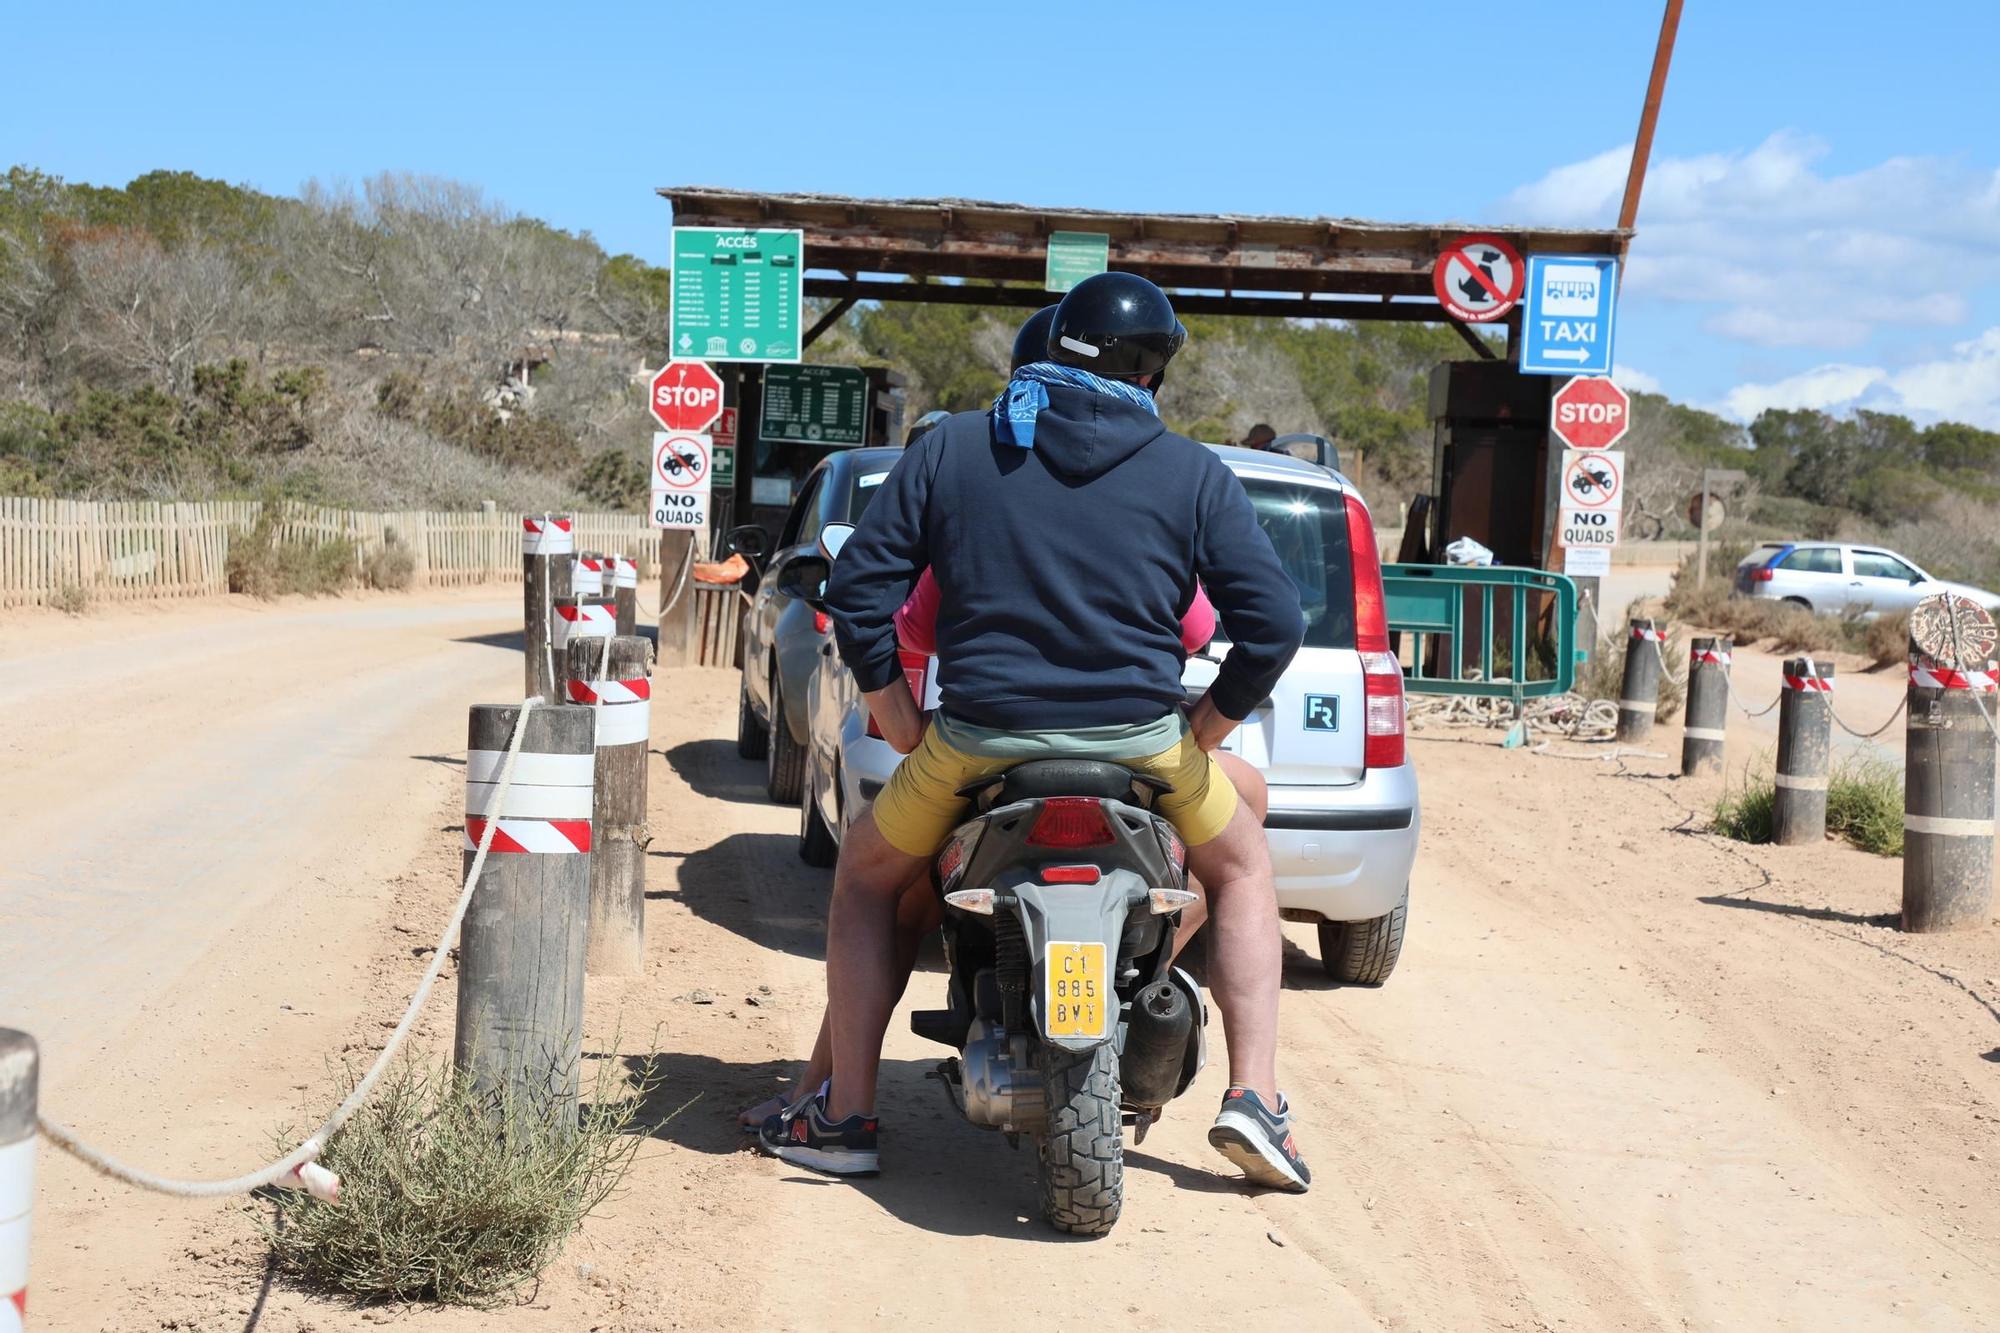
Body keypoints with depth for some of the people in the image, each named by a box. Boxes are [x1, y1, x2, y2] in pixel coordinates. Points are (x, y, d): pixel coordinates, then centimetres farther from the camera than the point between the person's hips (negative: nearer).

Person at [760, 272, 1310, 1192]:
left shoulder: (951, 450, 5)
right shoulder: (1194, 474, 3)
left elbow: (857, 591, 2)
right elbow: (1273, 624, -3)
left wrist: (901, 726, 10)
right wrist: (1203, 732, 9)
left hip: (978, 738, 0)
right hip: (1140, 741, 0)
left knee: (867, 874, 26)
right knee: (1241, 864, 27)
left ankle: (846, 1117, 20)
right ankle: (1254, 1099, 15)